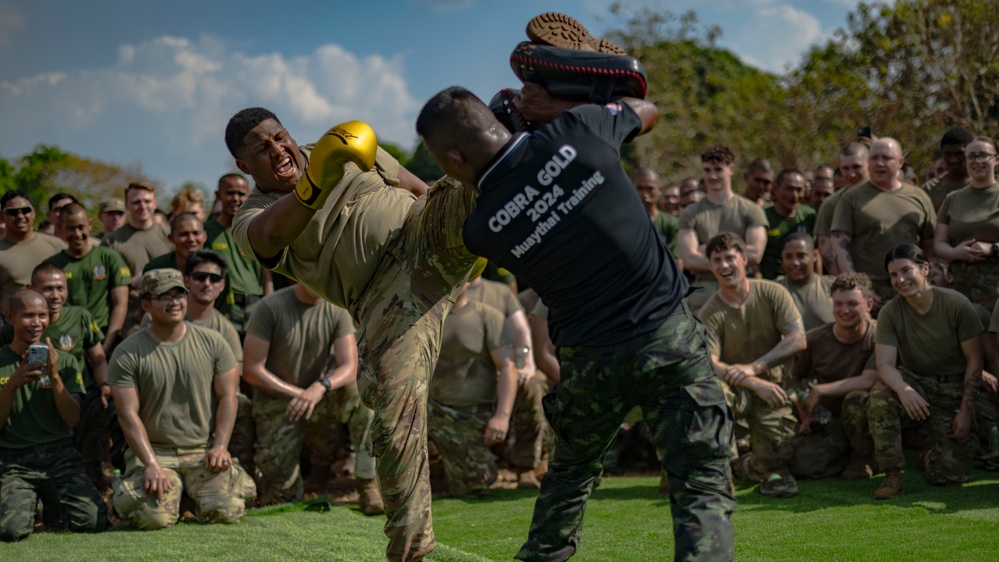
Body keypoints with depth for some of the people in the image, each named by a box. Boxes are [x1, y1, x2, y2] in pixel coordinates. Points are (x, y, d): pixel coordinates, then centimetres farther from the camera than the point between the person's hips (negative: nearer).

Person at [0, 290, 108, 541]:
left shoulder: (65, 362, 10)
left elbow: (73, 419, 0)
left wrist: (54, 377, -14)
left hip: (60, 456, 2)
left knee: (94, 521, -20)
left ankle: (55, 503, 15)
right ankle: (31, 502, 10)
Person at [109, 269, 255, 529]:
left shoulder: (212, 343, 5)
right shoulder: (127, 354, -4)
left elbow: (227, 397, 6)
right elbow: (129, 415, -8)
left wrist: (220, 447, -6)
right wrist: (152, 465, -17)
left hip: (203, 450, 2)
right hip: (154, 451, -2)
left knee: (227, 510, -18)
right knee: (154, 516, -26)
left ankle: (193, 492, 18)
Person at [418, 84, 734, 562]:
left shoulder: (482, 228, -8)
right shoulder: (577, 132, -8)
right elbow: (647, 111, 13)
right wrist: (562, 108, 13)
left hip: (588, 358, 1)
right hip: (668, 334, 0)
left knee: (569, 473, 26)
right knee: (703, 485, 0)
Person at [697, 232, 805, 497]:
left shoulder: (772, 293, -3)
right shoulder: (710, 313, -6)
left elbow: (798, 339, -11)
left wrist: (753, 368, -22)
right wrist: (755, 383, -30)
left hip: (773, 385, 1)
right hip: (737, 389, 0)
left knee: (774, 455, -24)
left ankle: (750, 466, 16)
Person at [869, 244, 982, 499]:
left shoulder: (956, 304, -13)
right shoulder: (890, 313, -8)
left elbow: (974, 361, -8)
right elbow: (885, 364, -15)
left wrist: (966, 410, -13)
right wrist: (903, 390, -37)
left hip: (953, 389, -1)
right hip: (915, 383, 2)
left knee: (944, 475, -11)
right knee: (880, 394, -34)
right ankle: (892, 475, -22)